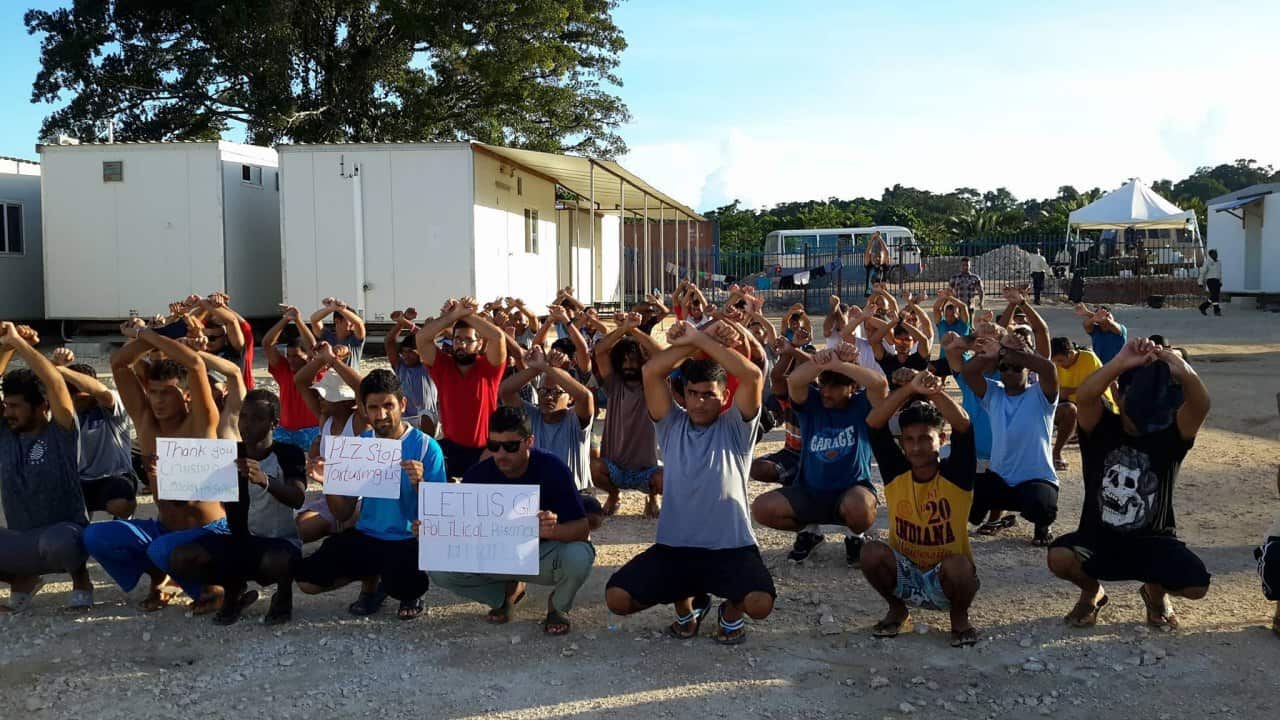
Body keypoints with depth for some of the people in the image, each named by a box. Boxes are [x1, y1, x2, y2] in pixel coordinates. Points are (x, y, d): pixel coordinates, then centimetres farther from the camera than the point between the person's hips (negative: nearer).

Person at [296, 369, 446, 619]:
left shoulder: (425, 446, -10)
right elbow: (343, 514, 5)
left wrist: (419, 483, -30)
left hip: (409, 540, -4)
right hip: (366, 536, 4)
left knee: (403, 588, -32)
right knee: (307, 579, -10)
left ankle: (412, 591, 8)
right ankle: (371, 578, 17)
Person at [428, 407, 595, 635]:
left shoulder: (552, 469, -21)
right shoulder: (478, 475, -13)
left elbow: (582, 529, -23)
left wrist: (553, 530, -46)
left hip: (543, 552, -2)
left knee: (579, 556, -36)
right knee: (440, 569, -19)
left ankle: (558, 606, 2)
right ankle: (508, 591, 10)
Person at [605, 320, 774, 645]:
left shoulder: (735, 428, 1)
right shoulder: (672, 425, 8)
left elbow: (752, 375, -16)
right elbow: (651, 372, -6)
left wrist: (701, 340, -14)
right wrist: (692, 341, -10)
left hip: (731, 546, -3)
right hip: (673, 545, 3)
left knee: (760, 603, -30)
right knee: (617, 598, -13)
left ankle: (732, 610, 12)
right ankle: (686, 602, 18)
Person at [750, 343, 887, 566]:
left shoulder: (862, 406, -6)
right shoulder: (811, 402, -2)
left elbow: (880, 383, -29)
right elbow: (794, 381, -25)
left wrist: (838, 364, -33)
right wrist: (821, 362, -41)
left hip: (852, 490, -3)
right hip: (808, 492, 3)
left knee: (859, 507, -39)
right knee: (761, 508, -19)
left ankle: (855, 536, 1)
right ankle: (807, 531, 13)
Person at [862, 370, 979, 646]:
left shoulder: (955, 475, -12)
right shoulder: (895, 473, -7)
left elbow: (963, 426, -29)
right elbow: (873, 423, -21)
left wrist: (936, 394, -42)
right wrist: (910, 390, -33)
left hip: (946, 581, -2)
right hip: (904, 575, 2)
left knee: (958, 565, -36)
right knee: (872, 553, -27)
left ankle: (959, 617, -2)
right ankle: (897, 611, 3)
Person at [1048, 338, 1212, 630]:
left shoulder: (1171, 434, -8)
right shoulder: (1101, 428, -10)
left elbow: (1201, 406, -29)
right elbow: (1084, 397, -32)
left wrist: (1184, 372, -49)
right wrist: (1120, 363, -44)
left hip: (1152, 541, 1)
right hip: (1098, 536, -1)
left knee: (1196, 585, -24)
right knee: (1059, 557, -31)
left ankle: (1155, 592, 17)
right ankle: (1092, 592, 9)